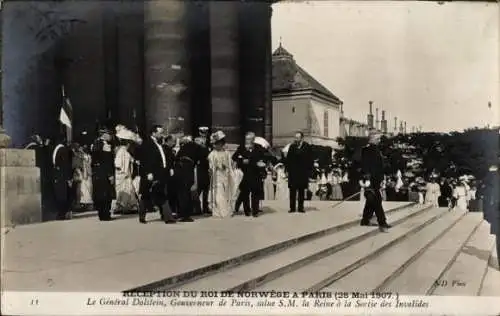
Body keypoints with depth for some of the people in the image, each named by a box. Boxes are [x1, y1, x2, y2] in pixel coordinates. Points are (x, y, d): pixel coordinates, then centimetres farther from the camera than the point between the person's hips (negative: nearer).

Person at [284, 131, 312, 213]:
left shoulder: (307, 146, 0)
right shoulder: (292, 146, 5)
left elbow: (310, 159, 0)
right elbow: (288, 158, 5)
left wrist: (309, 169, -6)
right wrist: (287, 169, -2)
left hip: (303, 172, -1)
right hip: (293, 172, 1)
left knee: (302, 190, 7)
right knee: (292, 190, 3)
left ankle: (301, 207, 14)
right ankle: (292, 208, 9)